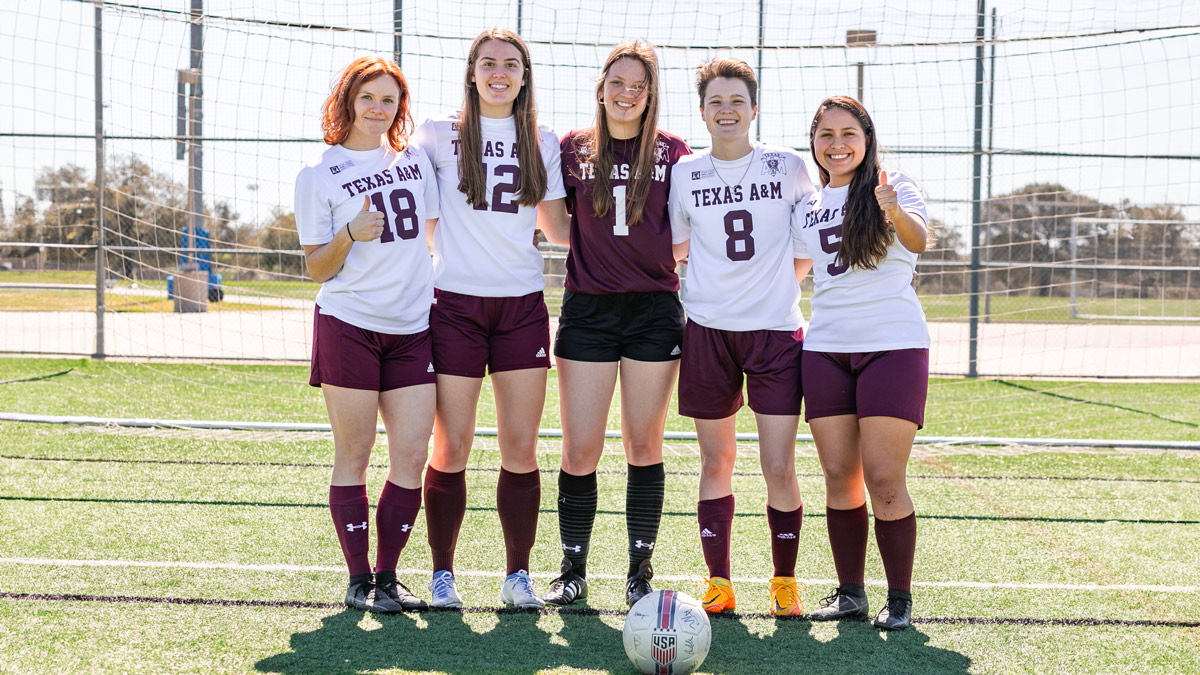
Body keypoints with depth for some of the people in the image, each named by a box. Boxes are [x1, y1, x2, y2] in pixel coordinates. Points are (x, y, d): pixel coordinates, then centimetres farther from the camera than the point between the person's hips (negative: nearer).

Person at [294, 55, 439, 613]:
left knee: (412, 457, -2)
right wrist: (350, 235, -17)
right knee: (354, 455, -1)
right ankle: (359, 581, 8)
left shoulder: (415, 160, 12)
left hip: (413, 330, 4)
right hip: (348, 326, -3)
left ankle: (387, 576, 10)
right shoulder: (318, 175, 2)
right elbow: (317, 269, 1)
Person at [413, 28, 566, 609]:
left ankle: (518, 576, 11)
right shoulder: (440, 134, 3)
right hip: (456, 301, -2)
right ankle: (442, 575, 10)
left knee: (521, 448, 1)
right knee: (451, 448, -2)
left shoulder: (542, 143, 10)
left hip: (522, 305, 2)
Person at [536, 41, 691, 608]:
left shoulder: (672, 151, 4)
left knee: (644, 447, 5)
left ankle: (640, 572, 15)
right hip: (588, 308, 0)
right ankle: (573, 572, 11)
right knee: (580, 451, -1)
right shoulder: (573, 149, 6)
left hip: (654, 310, 0)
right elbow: (558, 230, 12)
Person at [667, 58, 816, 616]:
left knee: (779, 468, -4)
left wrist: (782, 283, 6)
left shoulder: (789, 167, 2)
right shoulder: (685, 174, 5)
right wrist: (714, 286, 7)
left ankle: (785, 581, 11)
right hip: (708, 331, 1)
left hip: (776, 329, -1)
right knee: (716, 462, 6)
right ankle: (718, 582, 14)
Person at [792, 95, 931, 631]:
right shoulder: (806, 209, 14)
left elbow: (919, 239, -21)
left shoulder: (893, 186, -1)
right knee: (839, 477, 3)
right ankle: (849, 591, 14)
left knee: (884, 479, -8)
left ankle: (900, 597, 4)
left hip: (893, 345, -4)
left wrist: (894, 211, -41)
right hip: (826, 349, 4)